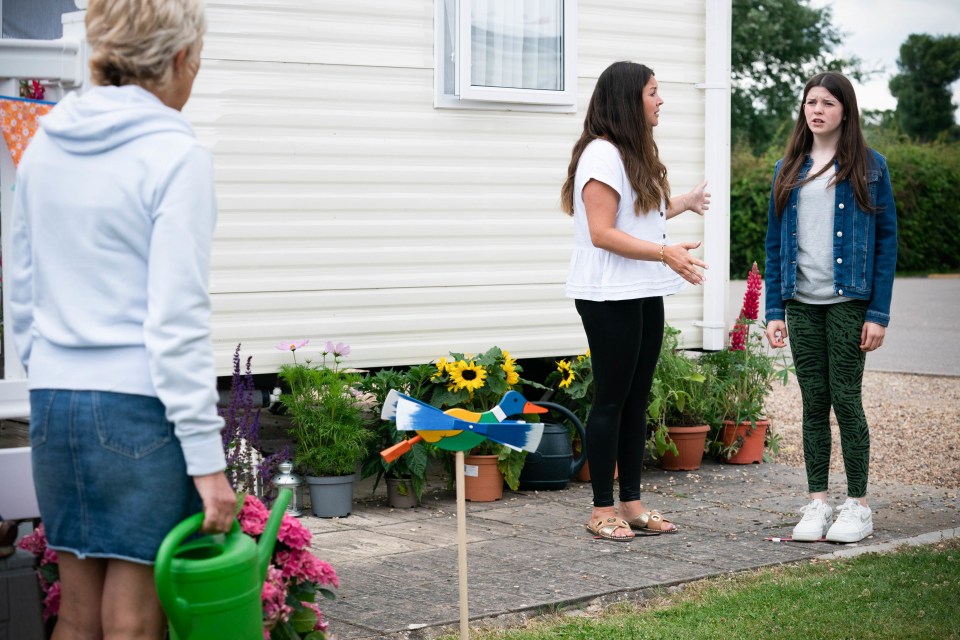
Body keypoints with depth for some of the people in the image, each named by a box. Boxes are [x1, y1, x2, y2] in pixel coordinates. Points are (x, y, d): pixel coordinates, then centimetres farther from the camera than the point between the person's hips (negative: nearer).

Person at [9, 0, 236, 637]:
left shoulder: (44, 146, 10)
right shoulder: (175, 154, -10)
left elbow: (24, 293, 15)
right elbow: (177, 321, -15)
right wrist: (207, 459, -13)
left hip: (55, 400, 7)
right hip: (139, 403, -6)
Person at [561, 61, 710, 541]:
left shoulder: (636, 154, 17)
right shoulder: (602, 154, -14)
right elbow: (602, 233, -21)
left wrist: (684, 203, 34)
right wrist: (666, 253, -26)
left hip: (645, 295, 9)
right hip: (610, 298, -9)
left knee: (637, 398, 11)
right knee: (611, 399, -4)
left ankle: (631, 503, 18)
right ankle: (602, 510, 4)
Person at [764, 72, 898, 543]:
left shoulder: (868, 166, 0)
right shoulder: (789, 169, 11)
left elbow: (886, 240, -2)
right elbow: (775, 242, 11)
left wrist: (878, 313, -9)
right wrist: (774, 311, 4)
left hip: (848, 301, -3)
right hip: (801, 304, 4)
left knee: (845, 399, -3)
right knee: (813, 403, 6)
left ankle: (858, 506, 8)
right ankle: (817, 503, 13)